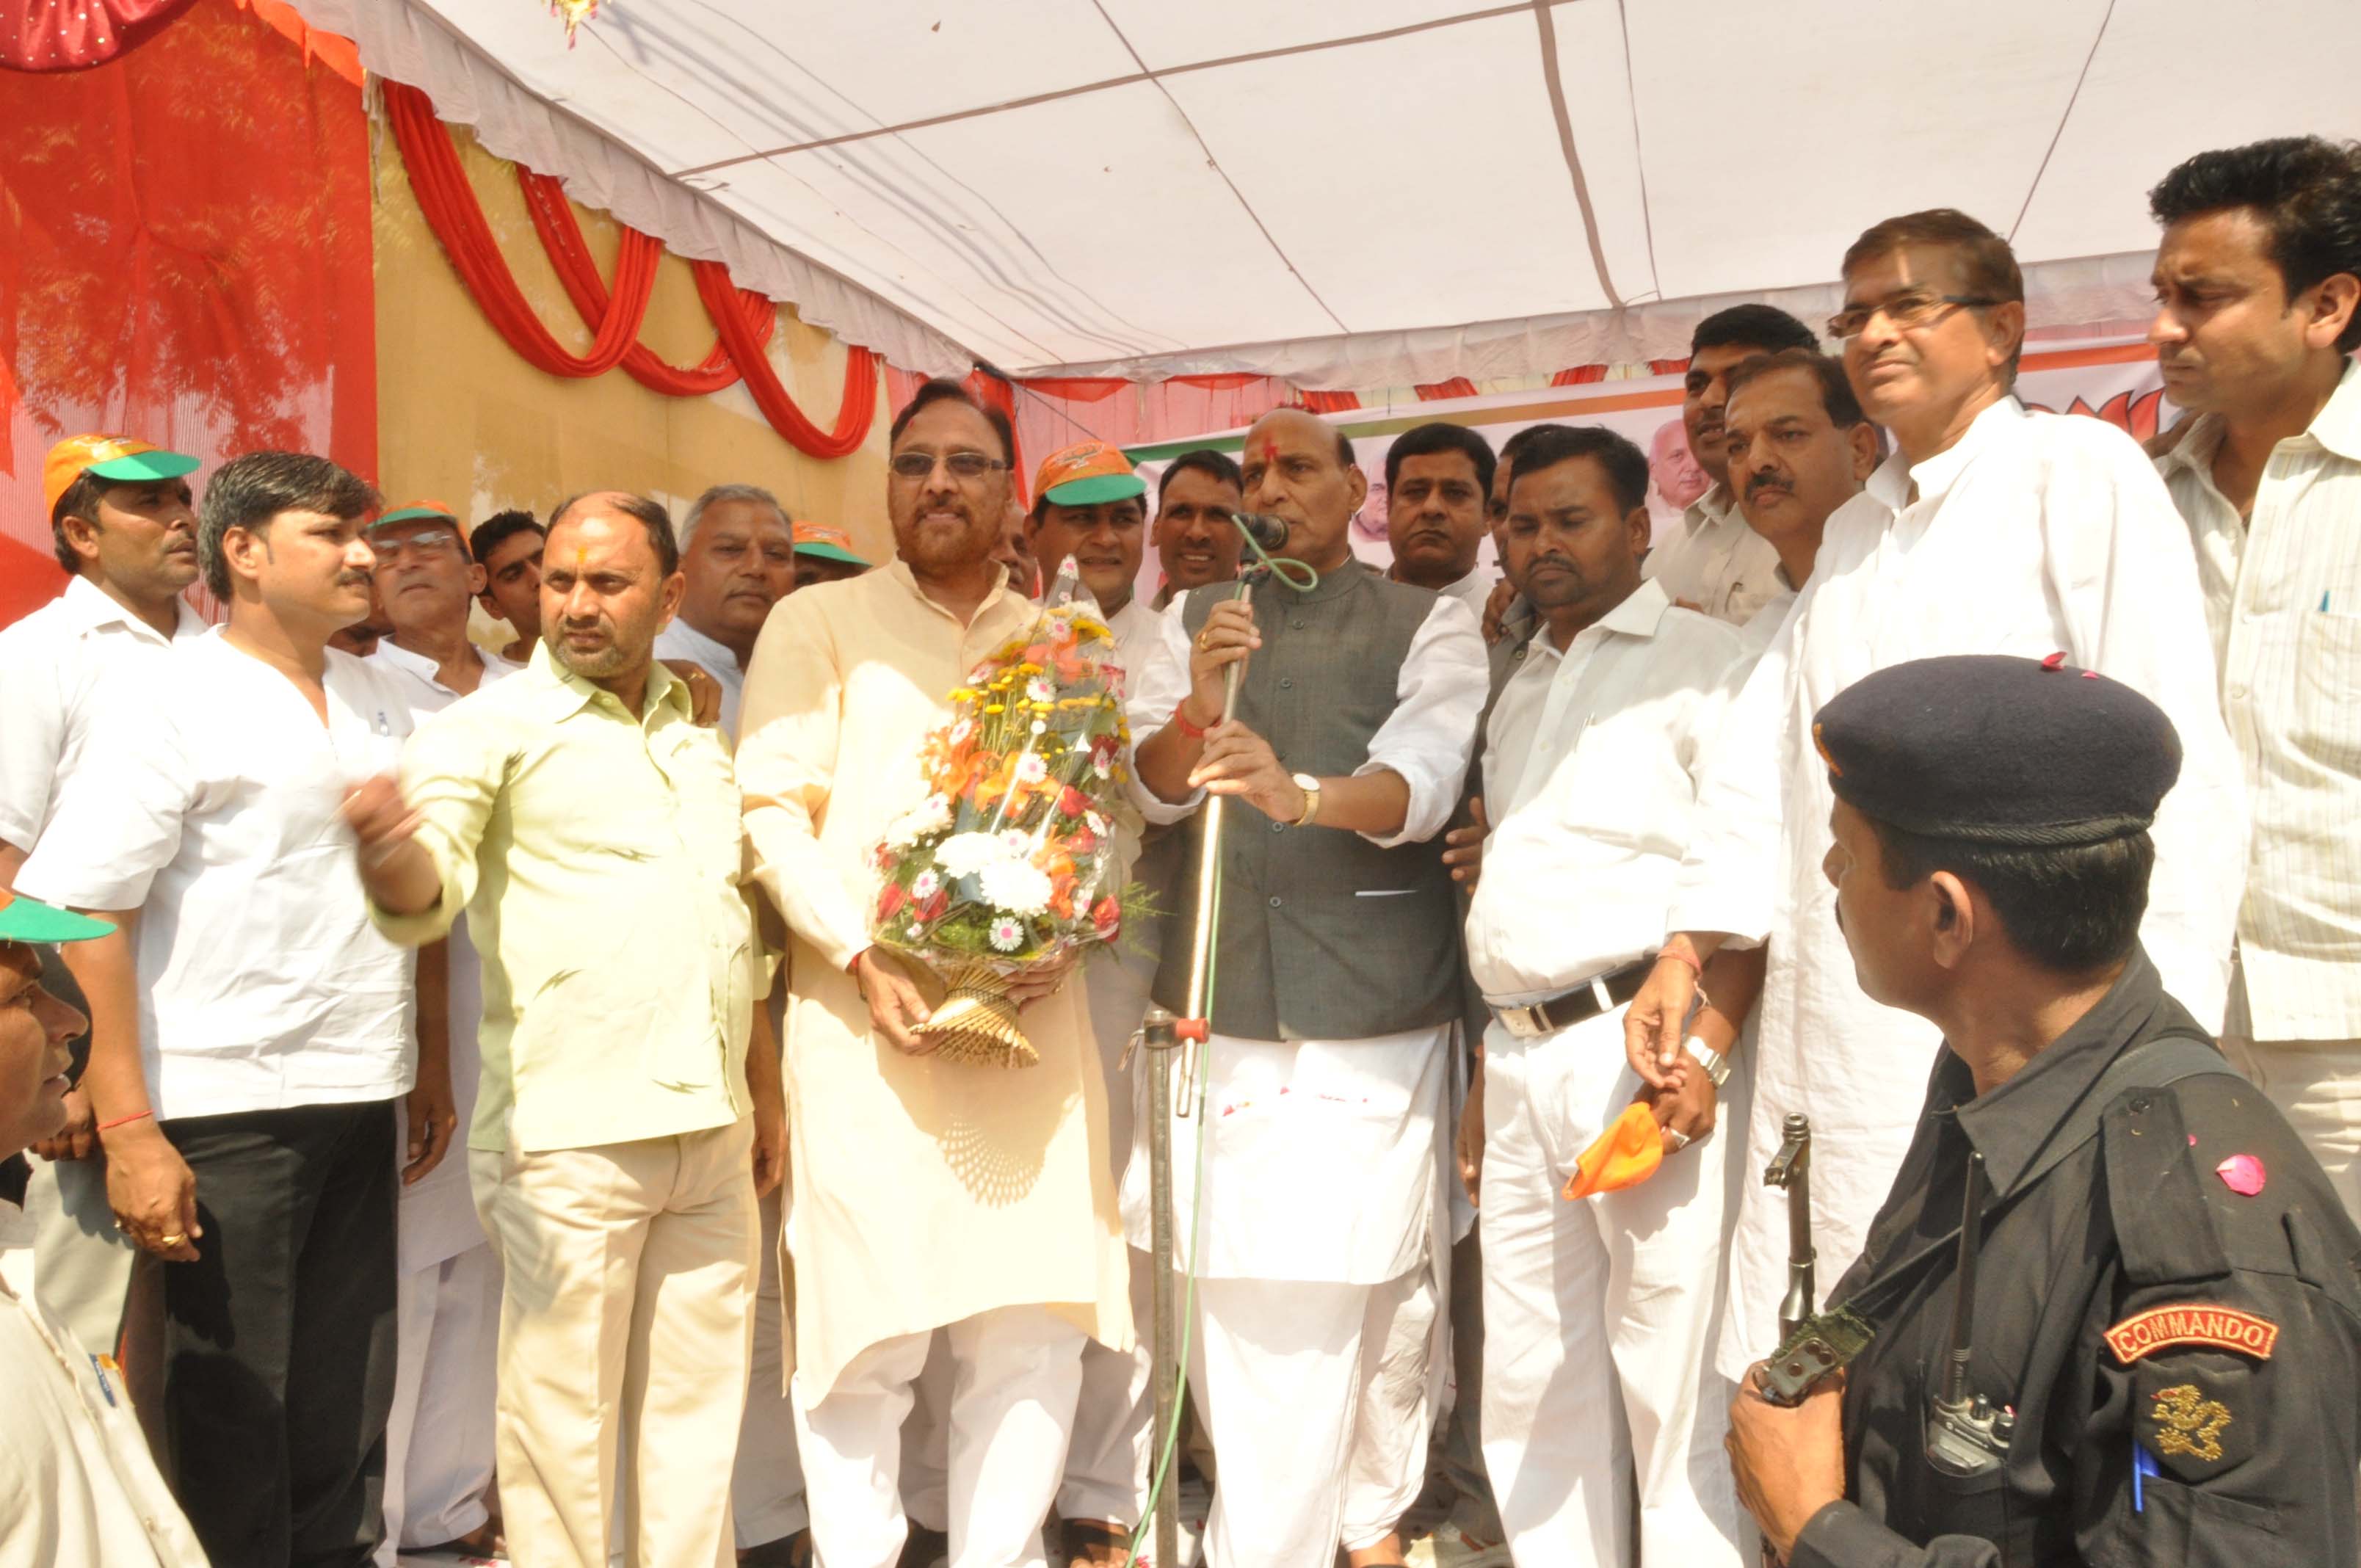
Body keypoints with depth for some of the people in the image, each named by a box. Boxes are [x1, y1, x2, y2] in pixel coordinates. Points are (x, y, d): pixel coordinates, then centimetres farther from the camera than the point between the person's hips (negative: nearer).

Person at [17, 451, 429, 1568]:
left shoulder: (380, 700, 11)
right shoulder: (174, 702, -7)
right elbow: (84, 914, -11)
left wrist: (429, 1070, 12)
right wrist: (127, 1133, -15)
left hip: (360, 1101, 5)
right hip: (228, 1110, -5)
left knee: (347, 1405, 13)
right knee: (233, 1412, 7)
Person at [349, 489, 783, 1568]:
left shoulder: (699, 741, 15)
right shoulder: (492, 727, -2)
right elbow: (429, 887, -16)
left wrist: (766, 1101, 18)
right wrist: (395, 854, -40)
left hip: (712, 1134, 6)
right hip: (568, 1134, -5)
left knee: (697, 1408, 15)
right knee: (563, 1416, 4)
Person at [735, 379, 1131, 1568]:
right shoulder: (817, 623, 5)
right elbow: (772, 810, -3)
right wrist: (863, 961, -13)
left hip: (1031, 1014, 3)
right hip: (869, 1017, -3)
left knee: (1037, 1325, 7)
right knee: (868, 1327, 1)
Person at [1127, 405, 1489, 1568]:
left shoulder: (1429, 624, 4)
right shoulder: (1195, 620, 14)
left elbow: (1423, 781, -12)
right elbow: (1147, 787, 6)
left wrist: (1302, 793, -32)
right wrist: (1194, 708, -15)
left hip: (1376, 1019, -2)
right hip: (1218, 1010, 2)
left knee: (1376, 1289, 5)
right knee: (1226, 1290, 1)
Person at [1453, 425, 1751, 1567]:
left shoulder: (1701, 660, -1)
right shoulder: (1519, 690, 21)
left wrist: (1704, 1048, -21)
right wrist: (1490, 1066, 17)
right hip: (1523, 1056, 7)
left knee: (1672, 1382, -1)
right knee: (1533, 1384, 14)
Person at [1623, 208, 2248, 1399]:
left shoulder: (2079, 473, 0)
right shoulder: (1851, 531, 20)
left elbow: (2173, 756, -8)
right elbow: (1764, 748, 15)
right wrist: (1688, 948, 6)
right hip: (1831, 1031, 6)